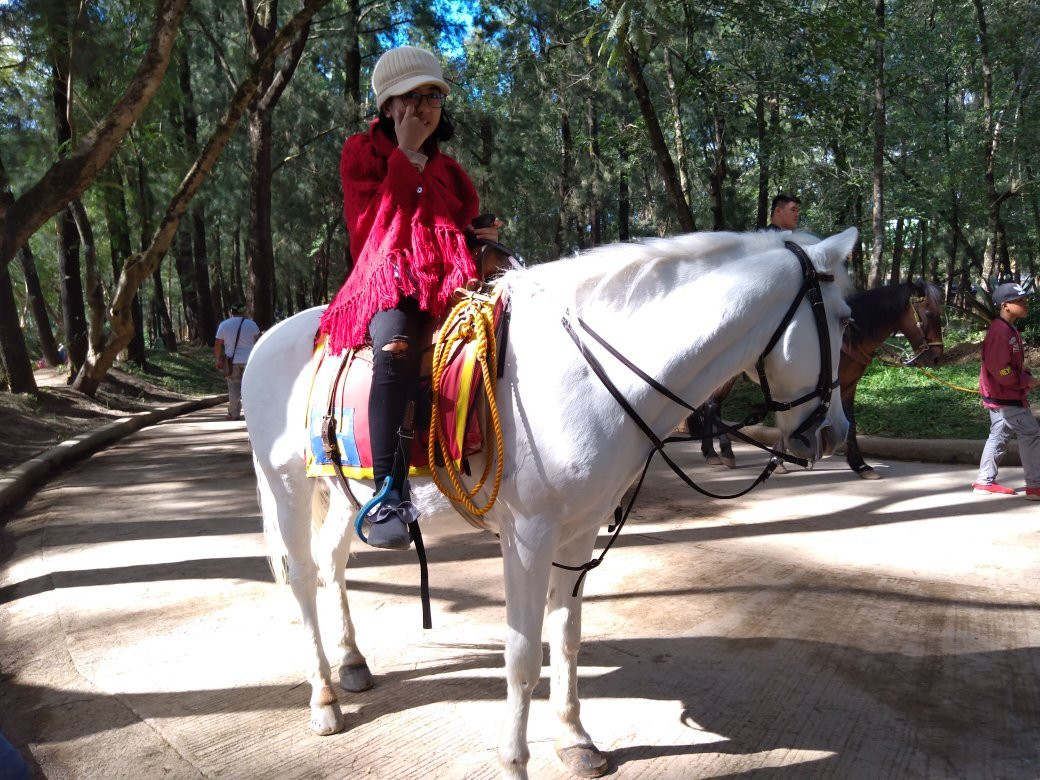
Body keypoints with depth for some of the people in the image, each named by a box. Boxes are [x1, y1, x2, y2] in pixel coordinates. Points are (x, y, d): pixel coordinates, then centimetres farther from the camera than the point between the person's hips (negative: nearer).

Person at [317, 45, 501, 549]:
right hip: (388, 279, -5)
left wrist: (486, 236, 10)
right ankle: (391, 497, -41)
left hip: (449, 282, 5)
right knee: (396, 345, -39)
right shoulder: (362, 153, 14)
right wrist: (406, 154, 1)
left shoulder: (448, 171, 27)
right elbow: (373, 225, -1)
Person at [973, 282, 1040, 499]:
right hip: (1005, 396, -10)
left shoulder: (1010, 330, 12)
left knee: (999, 436, 14)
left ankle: (985, 482, 20)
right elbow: (1000, 370, -26)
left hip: (1002, 395, 10)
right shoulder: (1000, 331, -21)